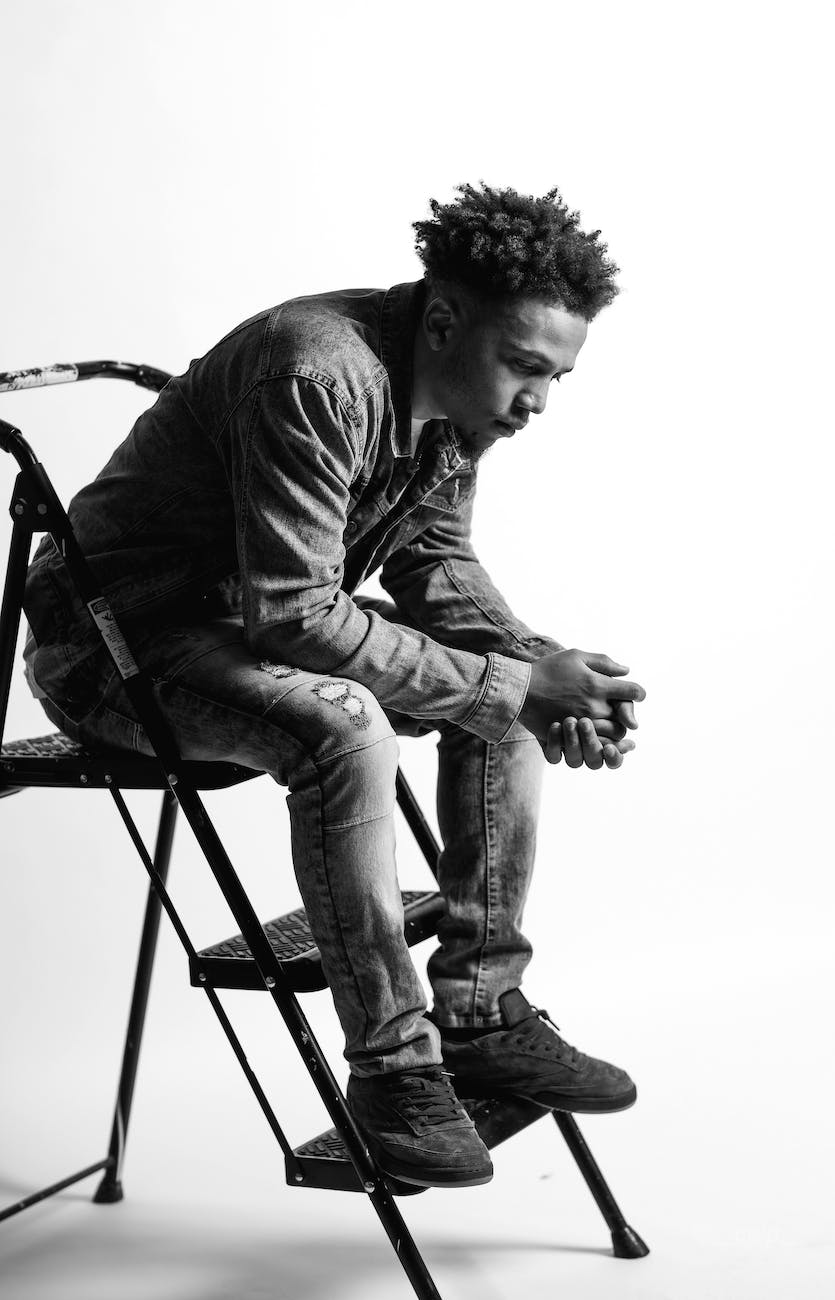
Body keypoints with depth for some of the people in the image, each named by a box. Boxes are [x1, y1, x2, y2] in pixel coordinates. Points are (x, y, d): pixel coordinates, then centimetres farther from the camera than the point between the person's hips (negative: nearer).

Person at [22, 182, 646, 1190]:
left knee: (504, 695, -2)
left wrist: (543, 671, -10)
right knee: (344, 724, -35)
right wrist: (508, 683, -29)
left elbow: (433, 560, 8)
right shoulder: (319, 378, -30)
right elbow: (296, 616, -33)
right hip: (119, 641, -9)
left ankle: (481, 1013, 4)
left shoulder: (455, 396, -2)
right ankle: (392, 1066, -21)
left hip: (255, 624, 9)